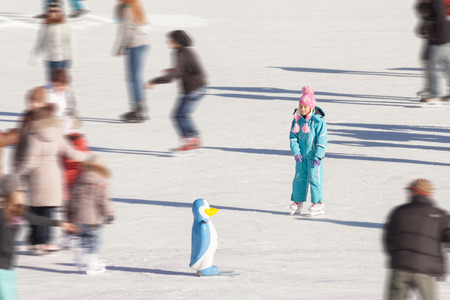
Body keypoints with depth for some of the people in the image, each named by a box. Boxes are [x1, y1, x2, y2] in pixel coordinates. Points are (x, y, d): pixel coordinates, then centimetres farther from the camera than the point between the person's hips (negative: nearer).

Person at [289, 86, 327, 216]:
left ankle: (318, 204, -1)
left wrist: (318, 156, -17)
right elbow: (293, 136, 5)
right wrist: (296, 152, -8)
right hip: (301, 154, 5)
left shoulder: (318, 120, -13)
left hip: (314, 154, -5)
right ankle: (297, 202, 15)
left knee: (314, 177, -6)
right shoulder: (297, 119, 3)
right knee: (299, 177, 7)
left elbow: (322, 140, -12)